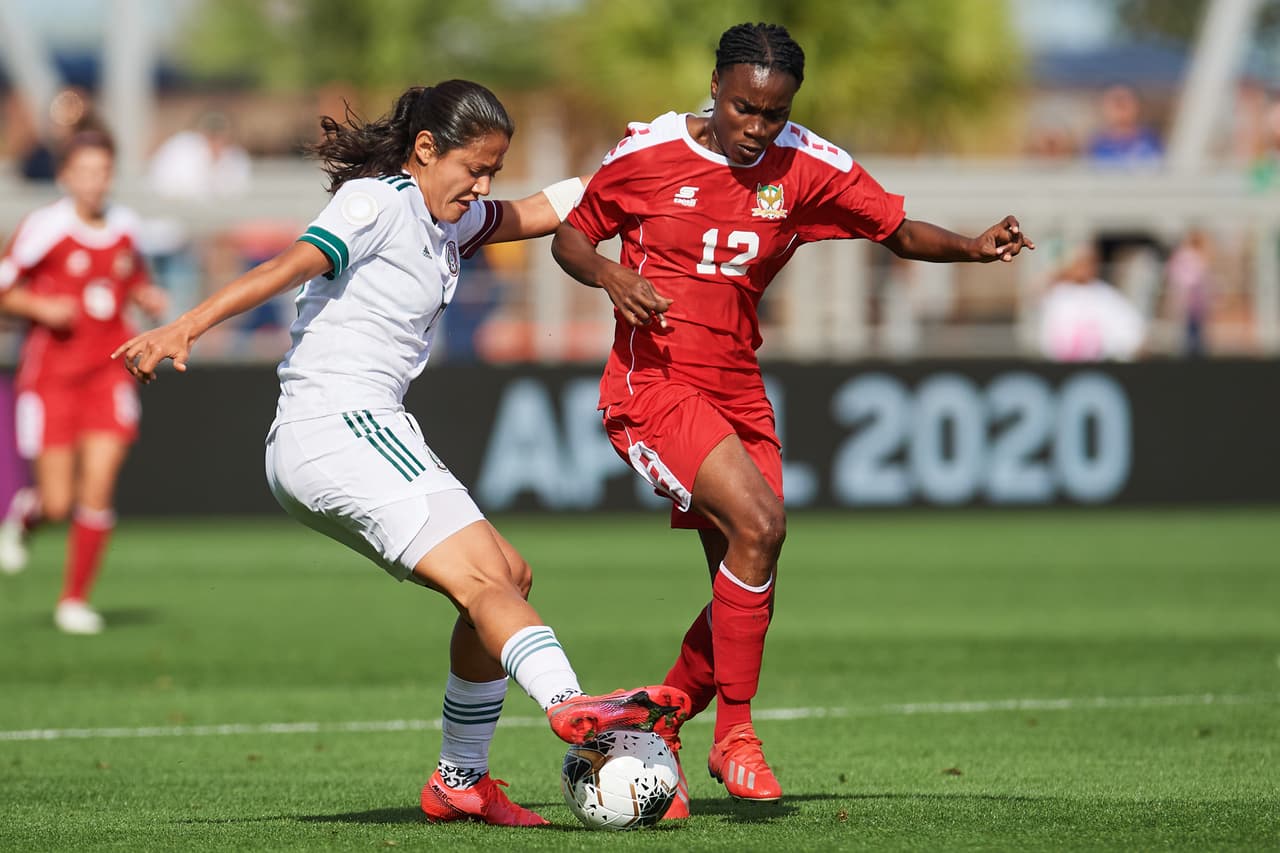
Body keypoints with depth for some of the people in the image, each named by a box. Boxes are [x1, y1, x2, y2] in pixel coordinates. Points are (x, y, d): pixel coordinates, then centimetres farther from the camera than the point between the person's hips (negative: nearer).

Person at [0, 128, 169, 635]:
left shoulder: (124, 228, 6)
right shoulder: (44, 227, -9)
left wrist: (148, 298, 4)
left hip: (108, 373, 3)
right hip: (50, 374, -3)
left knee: (98, 488, -9)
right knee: (58, 504, -6)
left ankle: (75, 600, 5)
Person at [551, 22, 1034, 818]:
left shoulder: (809, 168, 1)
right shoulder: (648, 153, -7)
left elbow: (899, 230, 5)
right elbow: (569, 234, 5)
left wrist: (975, 246, -14)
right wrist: (607, 273, -16)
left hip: (737, 391, 5)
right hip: (653, 385, -5)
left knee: (747, 593, 4)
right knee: (758, 521, -25)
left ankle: (655, 730, 26)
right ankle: (735, 734, -14)